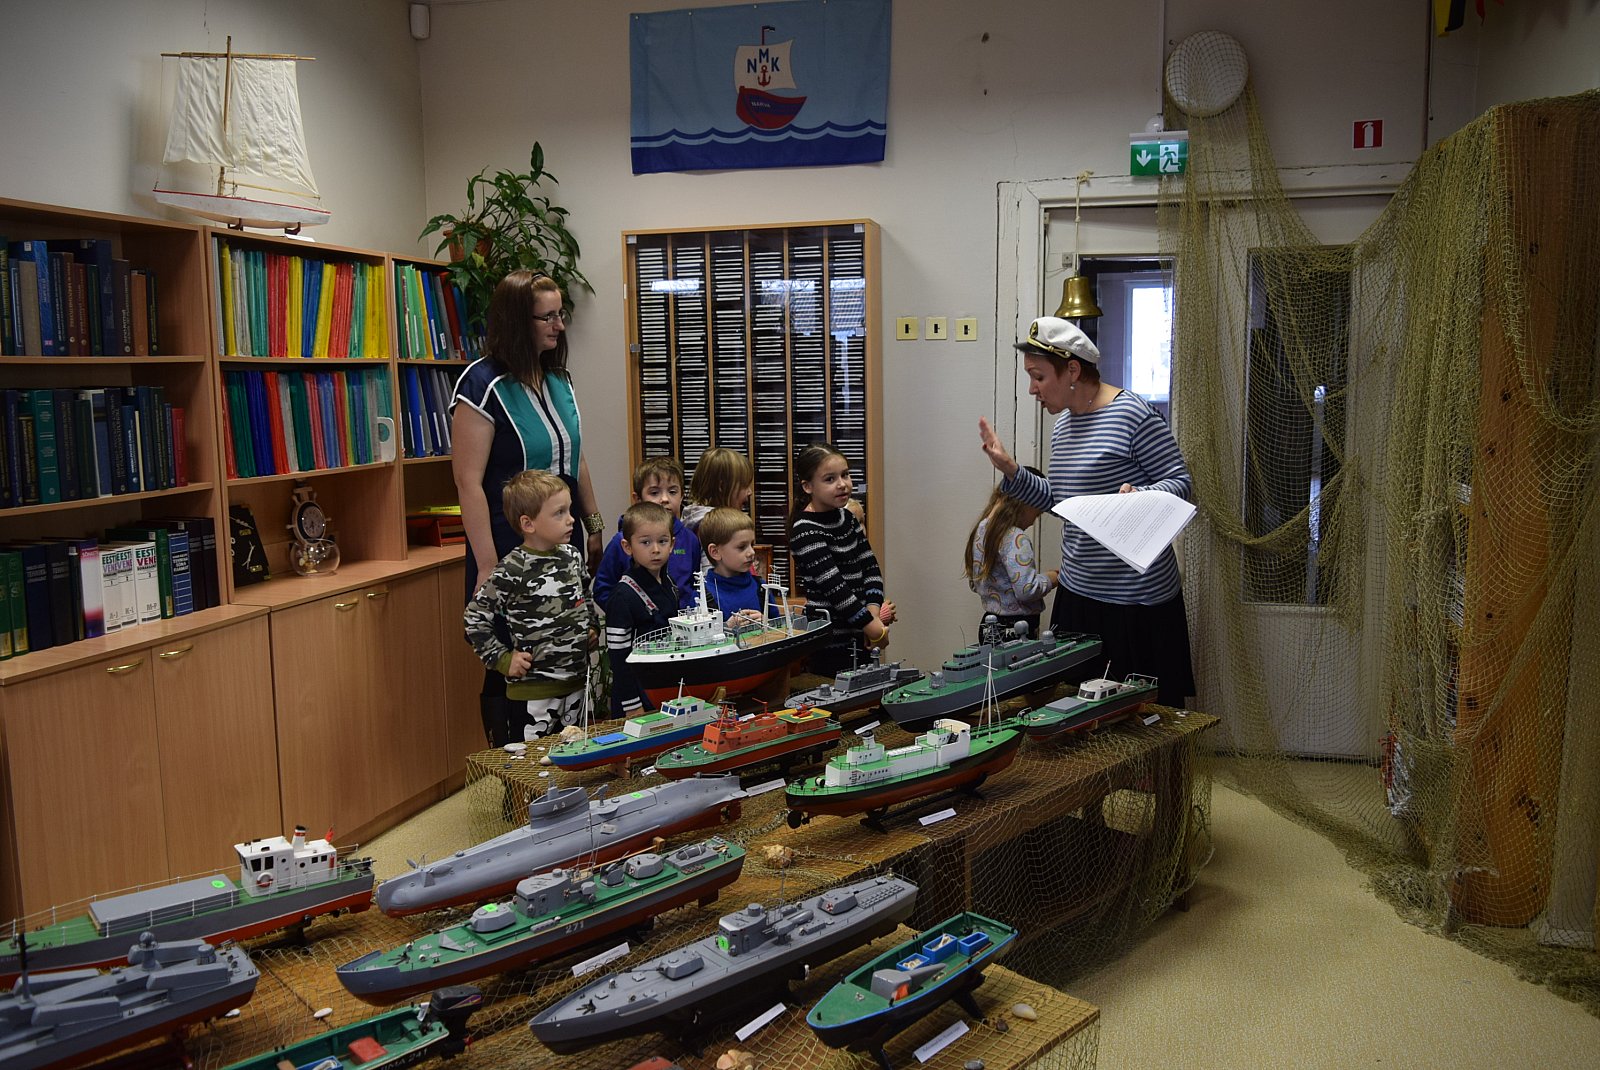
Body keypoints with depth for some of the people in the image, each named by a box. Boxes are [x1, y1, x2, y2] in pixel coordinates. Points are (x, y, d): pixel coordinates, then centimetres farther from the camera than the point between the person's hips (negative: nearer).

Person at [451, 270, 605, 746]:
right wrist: (487, 567, -19)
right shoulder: (482, 384, -14)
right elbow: (468, 481, -17)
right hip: (511, 550, -7)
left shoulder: (559, 379, 9)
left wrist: (595, 526, 17)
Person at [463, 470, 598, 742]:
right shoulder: (512, 571, -17)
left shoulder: (572, 556, 3)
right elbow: (473, 618, -10)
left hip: (577, 682, 6)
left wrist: (593, 627, 9)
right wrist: (503, 660, -12)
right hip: (532, 691, -6)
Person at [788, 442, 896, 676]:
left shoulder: (847, 518, 9)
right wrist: (875, 628, -20)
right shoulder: (806, 531, -15)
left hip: (858, 638, 8)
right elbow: (834, 588, -21)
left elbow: (871, 567, 6)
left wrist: (873, 612, -10)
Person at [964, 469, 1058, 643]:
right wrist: (1048, 578, -5)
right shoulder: (1016, 539, -17)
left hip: (989, 627, 9)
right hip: (1017, 628, -9)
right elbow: (1026, 590, -24)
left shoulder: (980, 530, 9)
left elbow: (973, 583, 17)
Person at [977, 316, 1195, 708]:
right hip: (1077, 590, 7)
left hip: (1137, 598, -7)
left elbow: (1179, 482, -10)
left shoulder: (1132, 414, -13)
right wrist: (1010, 471, 8)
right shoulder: (1063, 422, 12)